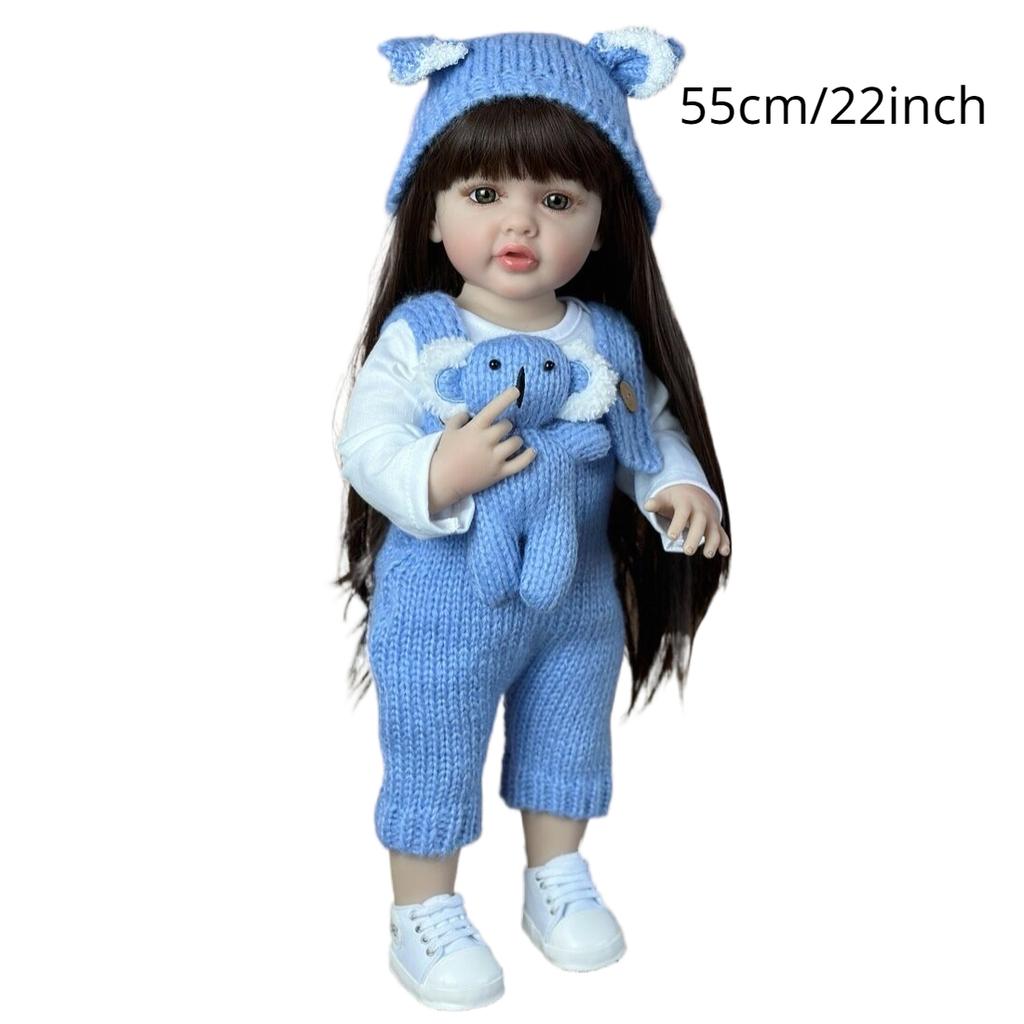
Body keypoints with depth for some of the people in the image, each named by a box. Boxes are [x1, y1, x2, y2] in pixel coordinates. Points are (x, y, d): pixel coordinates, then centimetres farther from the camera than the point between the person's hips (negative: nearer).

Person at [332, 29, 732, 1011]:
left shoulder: (612, 339, -6)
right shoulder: (417, 335, -17)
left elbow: (655, 431, 4)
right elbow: (365, 443, -19)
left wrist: (682, 490, -15)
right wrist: (438, 476, -36)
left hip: (580, 602, 4)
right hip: (443, 609, -4)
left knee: (566, 748, 22)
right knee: (432, 766, 11)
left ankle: (559, 881, 46)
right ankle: (424, 918, 33)